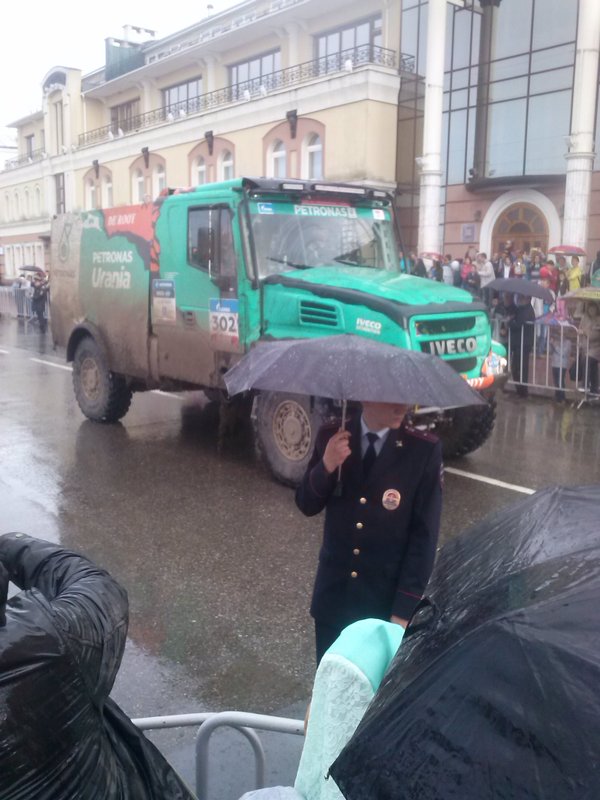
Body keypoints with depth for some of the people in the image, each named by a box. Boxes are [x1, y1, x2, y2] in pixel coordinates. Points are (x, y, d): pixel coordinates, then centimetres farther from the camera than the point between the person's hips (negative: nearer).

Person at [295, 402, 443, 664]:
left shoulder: (424, 450, -13)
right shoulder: (332, 436, -6)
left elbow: (424, 535, -11)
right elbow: (307, 505, -2)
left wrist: (405, 608, -12)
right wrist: (325, 467, -22)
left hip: (387, 600, -2)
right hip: (333, 594, 2)